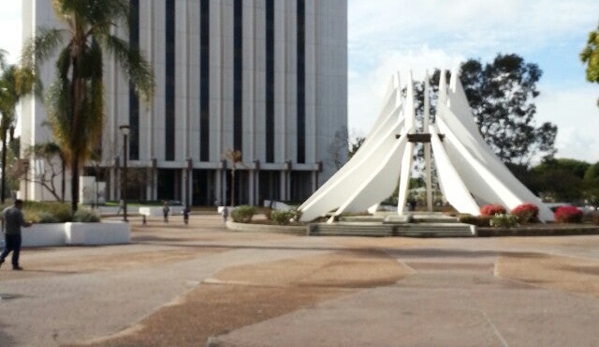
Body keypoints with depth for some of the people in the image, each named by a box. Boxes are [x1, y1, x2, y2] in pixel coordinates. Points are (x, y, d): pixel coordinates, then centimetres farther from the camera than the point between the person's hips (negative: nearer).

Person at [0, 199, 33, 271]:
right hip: (15, 233, -6)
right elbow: (22, 223, -17)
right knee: (16, 249, 3)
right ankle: (15, 265, 6)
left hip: (7, 233, 6)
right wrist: (28, 224, 2)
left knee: (7, 248, 17)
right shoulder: (18, 212, -14)